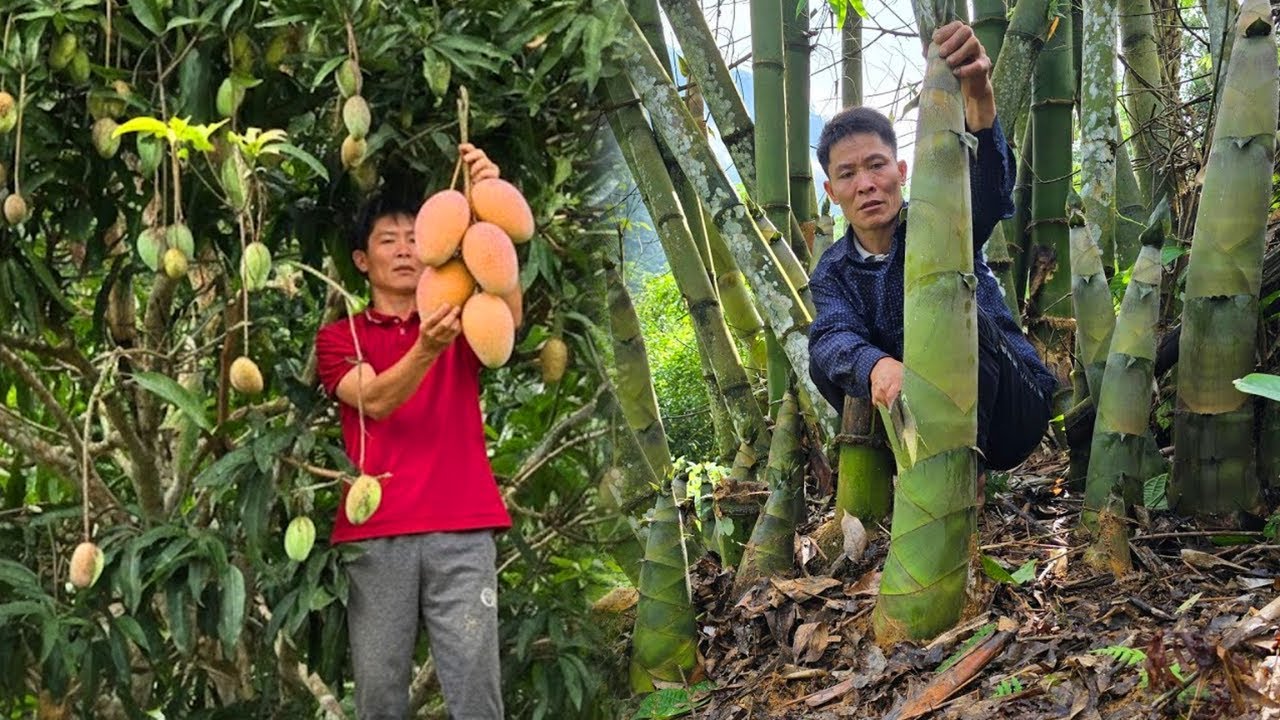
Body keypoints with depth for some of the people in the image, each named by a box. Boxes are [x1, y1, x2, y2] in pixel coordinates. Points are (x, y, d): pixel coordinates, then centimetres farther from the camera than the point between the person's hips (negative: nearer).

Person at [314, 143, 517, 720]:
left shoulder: (462, 322, 14)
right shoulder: (339, 337, 12)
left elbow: (509, 310, -9)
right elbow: (374, 401, -7)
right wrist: (425, 349, -27)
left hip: (462, 529, 0)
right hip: (375, 534, 0)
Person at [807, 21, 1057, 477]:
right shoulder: (833, 274, 1)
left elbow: (988, 190, -32)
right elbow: (835, 336, -21)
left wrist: (979, 98, -54)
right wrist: (879, 367, -48)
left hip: (1010, 414, -3)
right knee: (827, 363, -15)